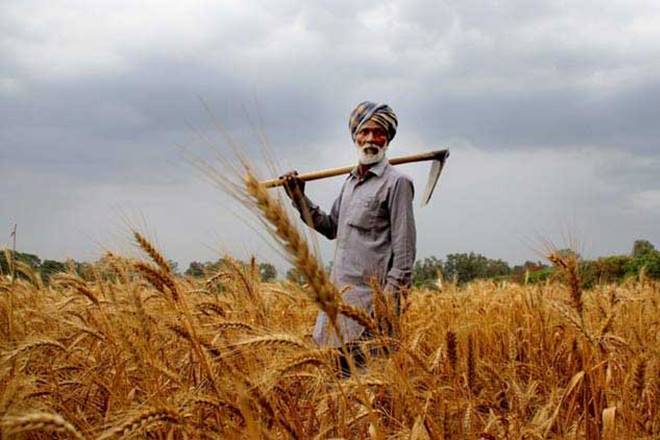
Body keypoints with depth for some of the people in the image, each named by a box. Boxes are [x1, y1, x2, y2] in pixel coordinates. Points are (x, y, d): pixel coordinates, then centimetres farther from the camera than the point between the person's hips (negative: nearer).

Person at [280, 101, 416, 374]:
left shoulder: (396, 182, -7)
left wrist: (391, 295, -17)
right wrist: (300, 198, 16)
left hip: (370, 292, -8)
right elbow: (332, 228, 22)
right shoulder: (351, 181, 18)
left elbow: (404, 246, -11)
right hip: (339, 289, 8)